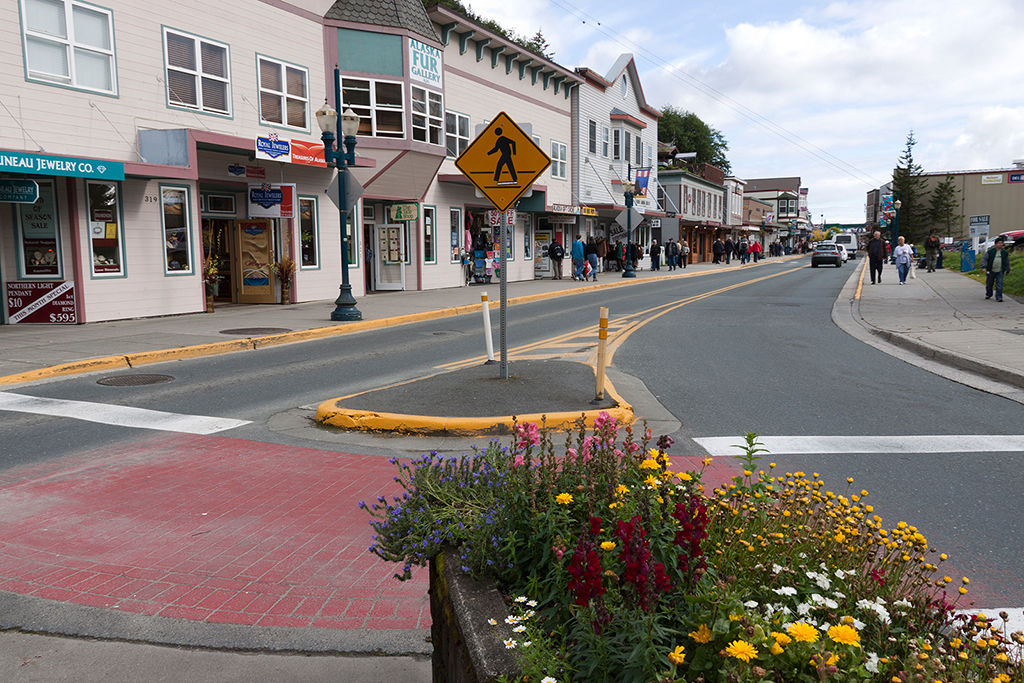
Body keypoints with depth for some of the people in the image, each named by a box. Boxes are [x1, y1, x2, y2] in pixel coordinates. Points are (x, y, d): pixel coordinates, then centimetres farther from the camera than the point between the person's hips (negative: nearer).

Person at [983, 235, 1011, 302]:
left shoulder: (1005, 253, 8)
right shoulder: (990, 251, -1)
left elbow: (1007, 262, 18)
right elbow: (985, 259, 1)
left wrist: (1007, 270, 21)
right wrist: (984, 267, -10)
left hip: (1000, 271, 1)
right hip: (991, 271, -1)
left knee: (999, 284, -9)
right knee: (989, 284, 10)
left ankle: (999, 297, -5)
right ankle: (988, 295, 31)